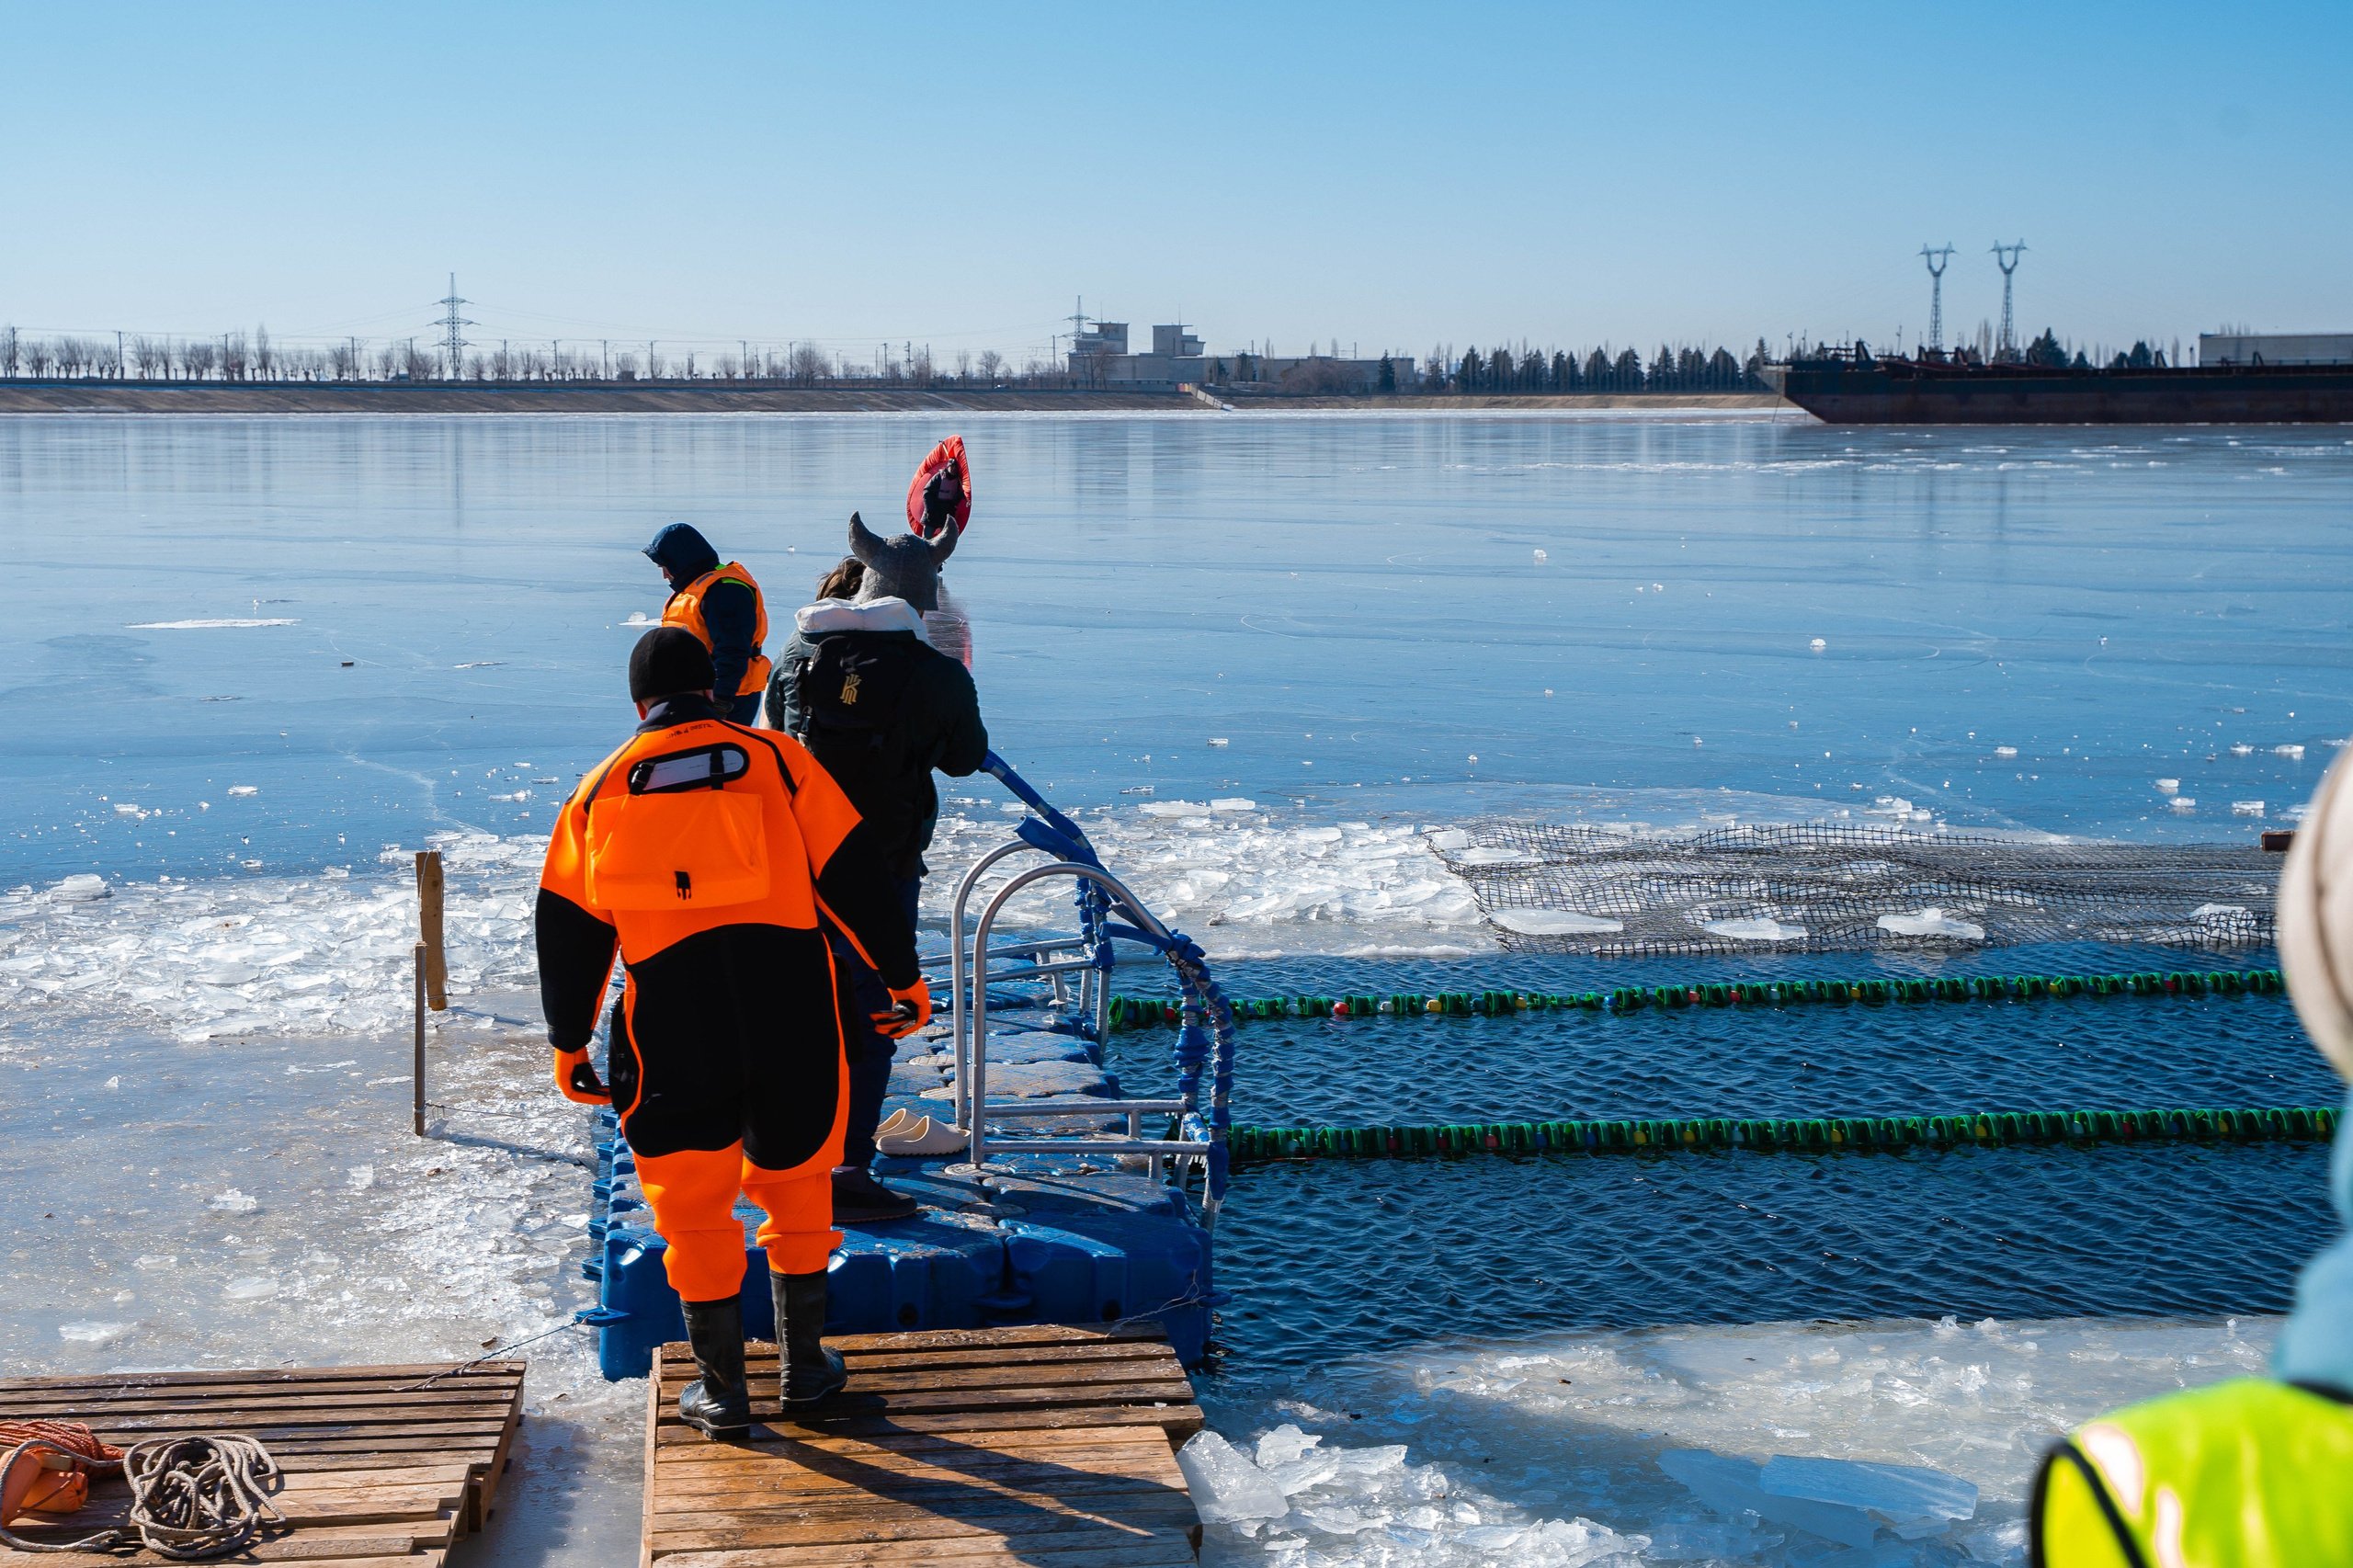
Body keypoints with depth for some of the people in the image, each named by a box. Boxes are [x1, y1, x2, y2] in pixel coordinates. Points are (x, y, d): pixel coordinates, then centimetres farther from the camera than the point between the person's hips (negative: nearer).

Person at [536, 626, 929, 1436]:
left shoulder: (601, 790, 10)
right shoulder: (776, 758, 5)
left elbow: (570, 930, 13)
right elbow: (854, 876, 3)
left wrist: (569, 1041, 22)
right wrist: (903, 975, 11)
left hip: (673, 1028, 0)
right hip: (790, 1014, 0)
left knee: (694, 1207, 12)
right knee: (797, 1184, 18)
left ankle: (722, 1388, 18)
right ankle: (804, 1361, 28)